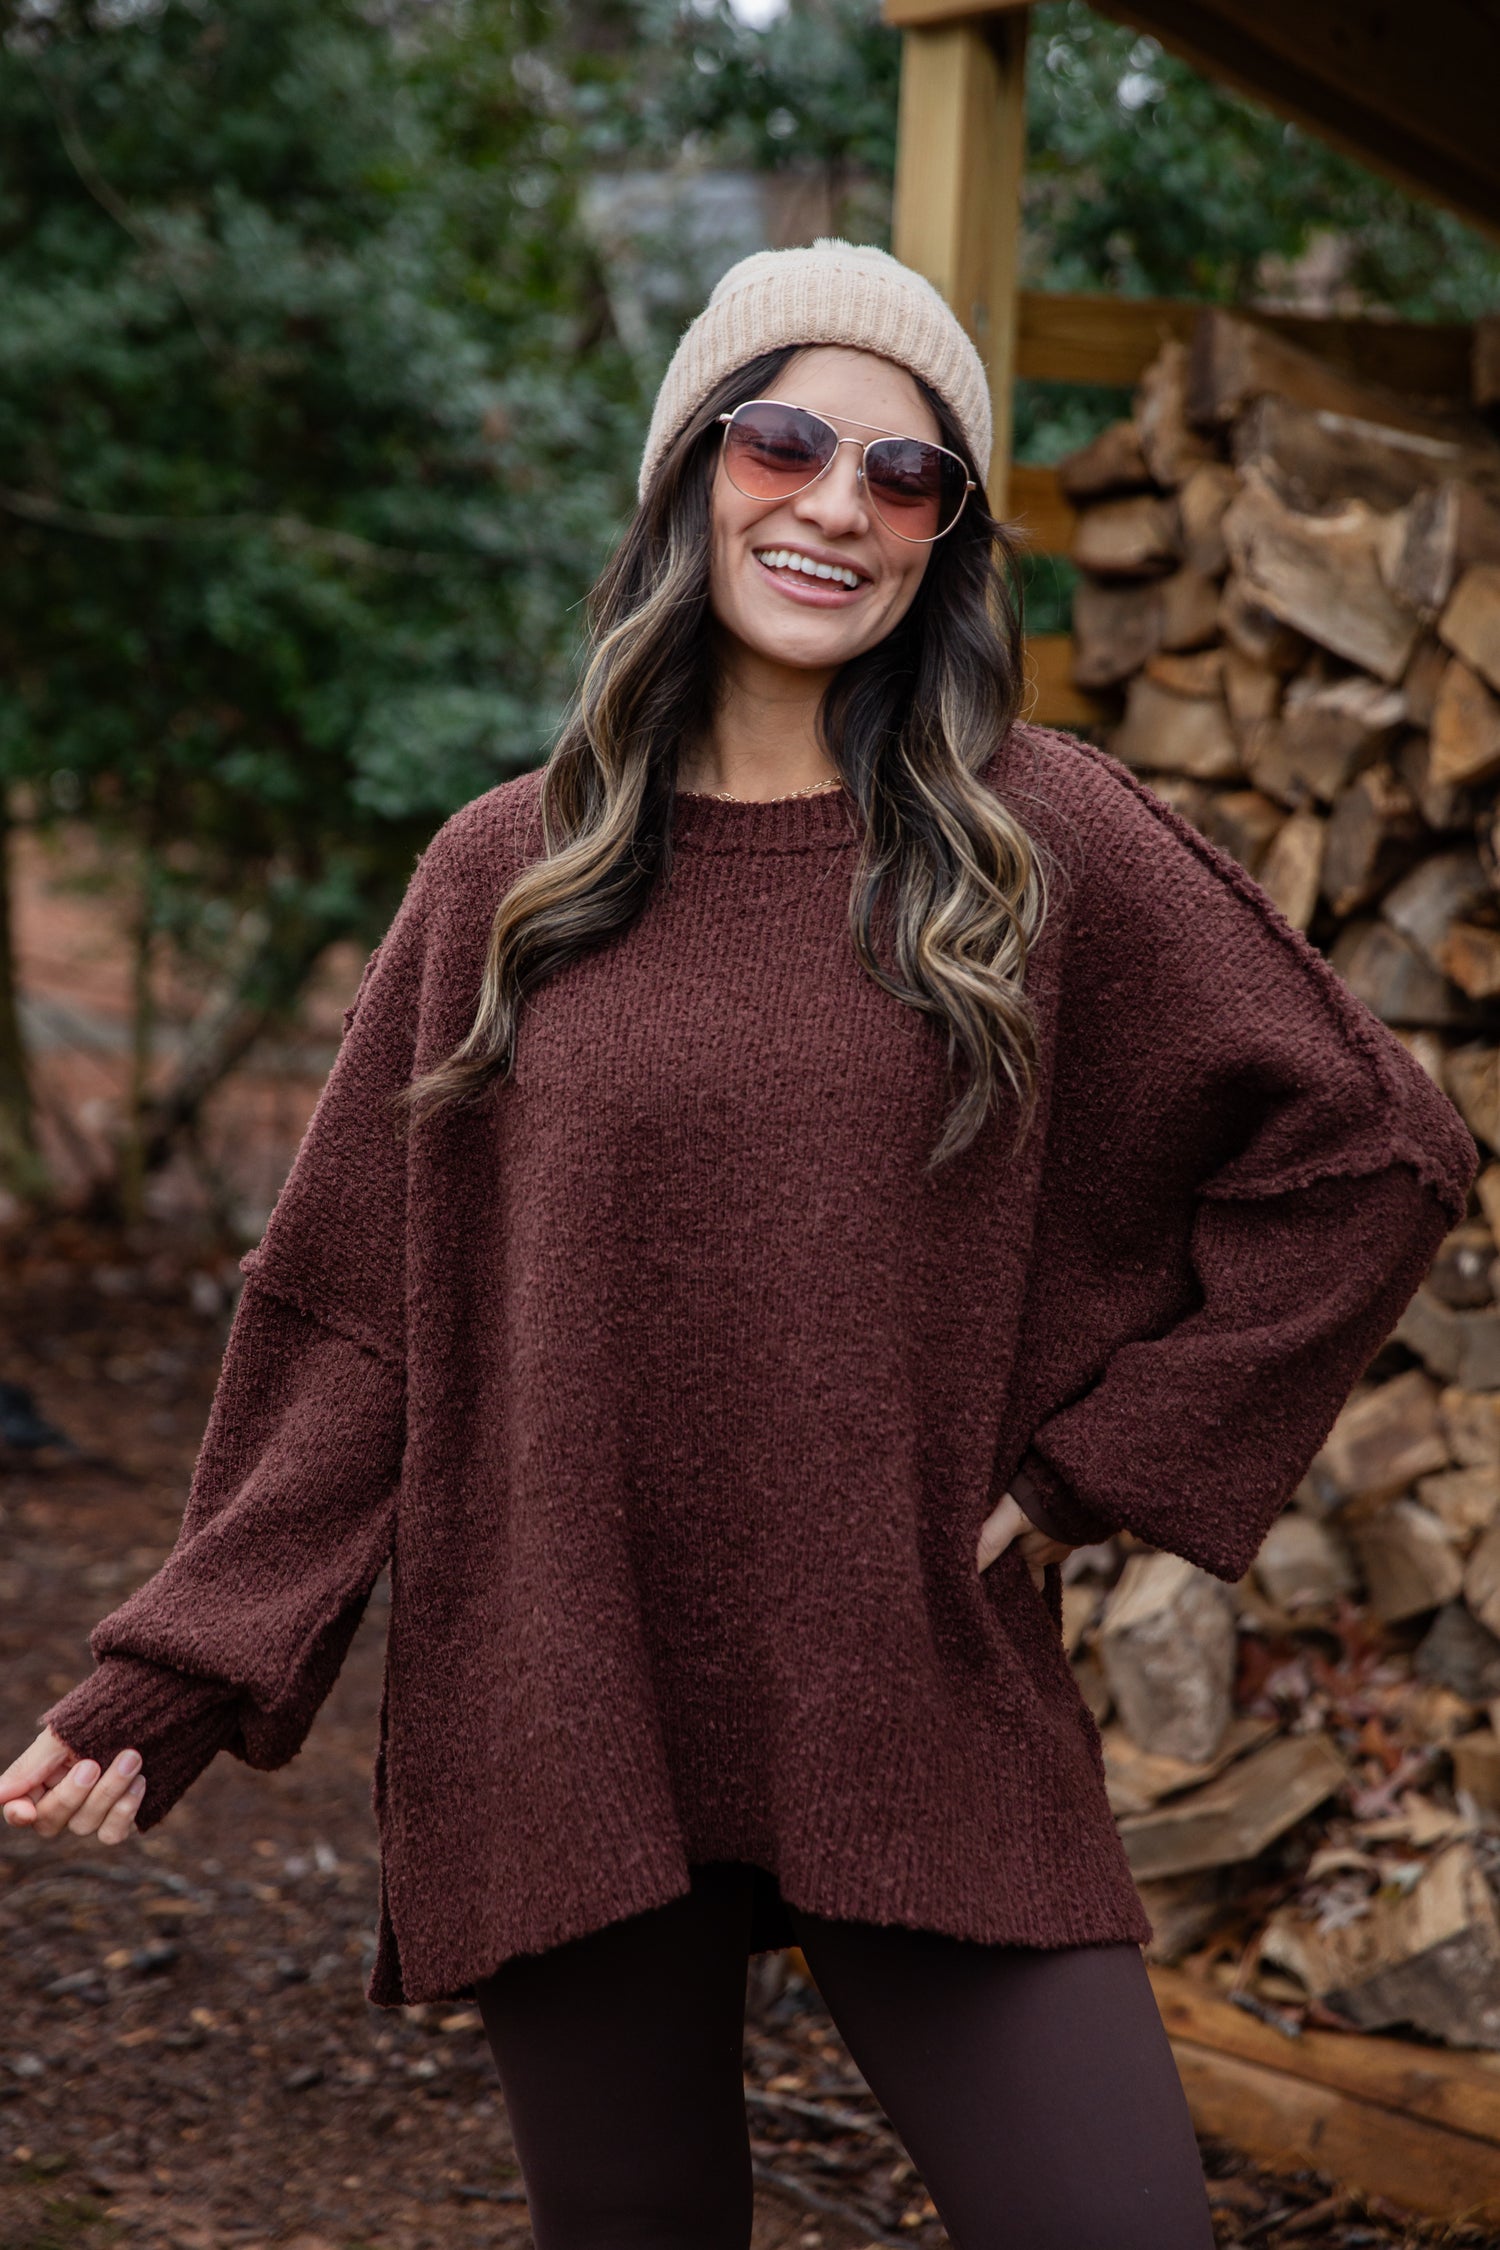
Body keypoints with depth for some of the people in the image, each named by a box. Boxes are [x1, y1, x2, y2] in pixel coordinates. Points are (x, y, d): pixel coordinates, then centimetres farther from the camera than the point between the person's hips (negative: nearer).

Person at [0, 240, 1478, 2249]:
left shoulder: (1046, 843, 0)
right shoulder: (505, 876, 5)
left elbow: (1366, 1157, 3)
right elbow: (358, 1314, 6)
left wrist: (1106, 1467, -1)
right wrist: (178, 1673, -2)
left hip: (931, 1737, -1)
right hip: (561, 1744, 1)